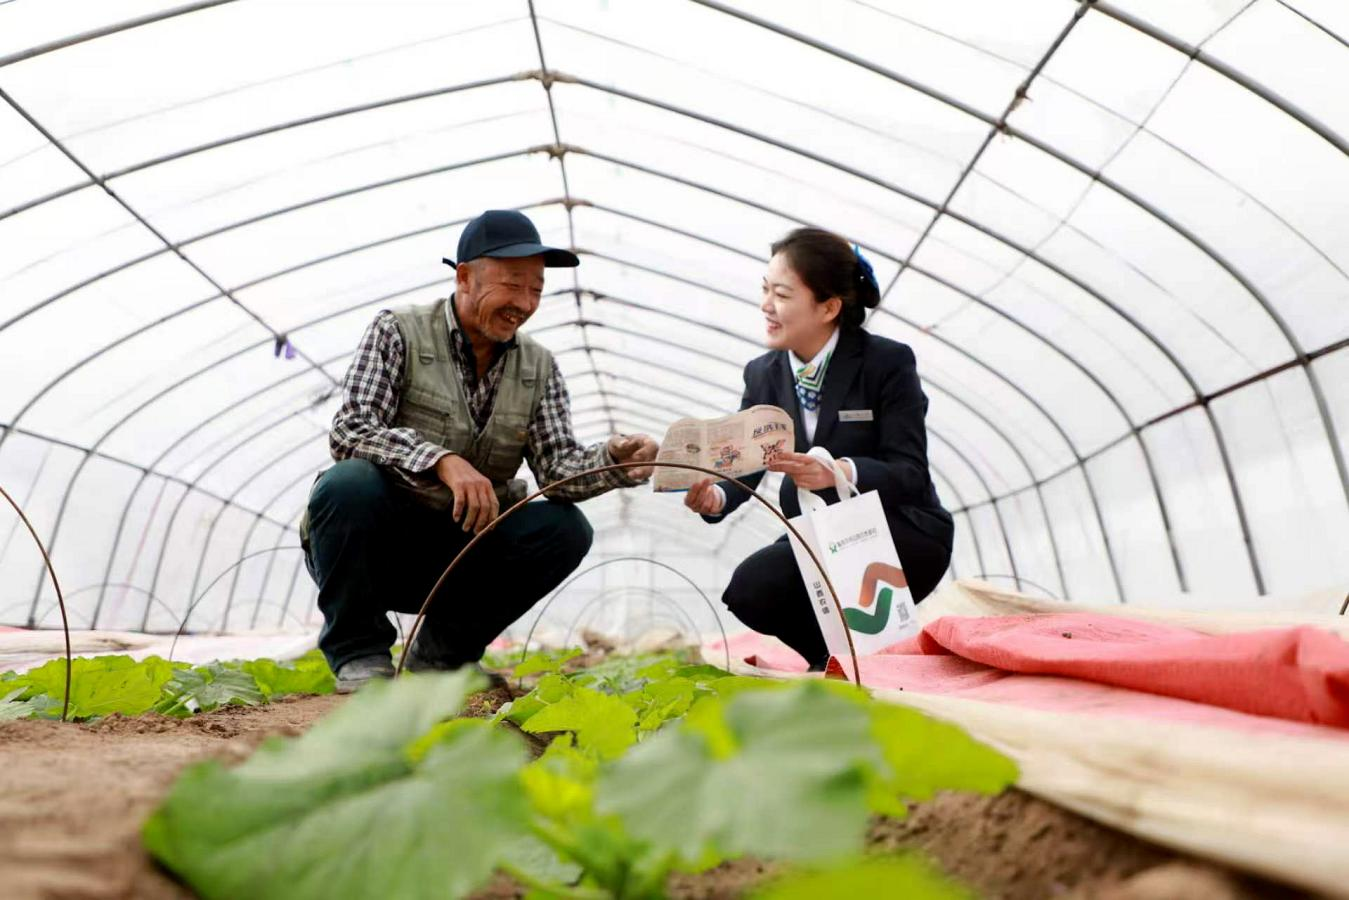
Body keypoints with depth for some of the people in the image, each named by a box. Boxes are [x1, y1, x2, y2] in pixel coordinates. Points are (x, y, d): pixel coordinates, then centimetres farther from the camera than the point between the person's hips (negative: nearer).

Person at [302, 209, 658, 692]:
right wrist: (442, 461, -36)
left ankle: (441, 652, 2)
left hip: (459, 555, 3)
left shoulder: (539, 368, 3)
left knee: (565, 527, -19)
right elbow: (349, 430, -20)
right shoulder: (398, 331, -8)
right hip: (373, 545, -3)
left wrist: (612, 461, -30)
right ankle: (358, 652, -7)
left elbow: (557, 466, -7)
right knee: (348, 484, -33)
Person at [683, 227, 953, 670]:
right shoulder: (763, 374, 3)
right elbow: (743, 466, -3)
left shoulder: (888, 362, -13)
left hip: (902, 536, -5)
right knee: (747, 592, -22)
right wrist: (715, 496, -27)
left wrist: (840, 472, -40)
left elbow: (909, 472, -20)